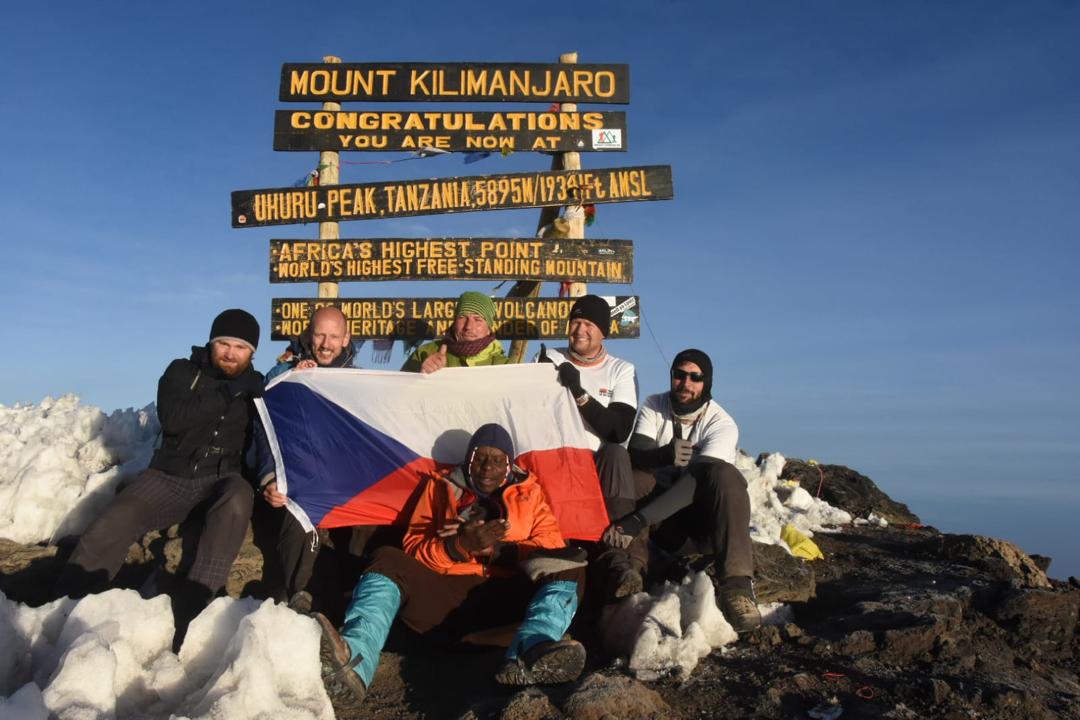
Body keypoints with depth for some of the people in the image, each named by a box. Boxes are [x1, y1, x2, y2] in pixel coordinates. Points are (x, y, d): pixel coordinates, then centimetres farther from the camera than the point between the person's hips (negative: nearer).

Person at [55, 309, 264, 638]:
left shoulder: (254, 386, 7)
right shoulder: (182, 372, 3)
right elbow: (172, 417, -16)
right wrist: (229, 392, -20)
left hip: (220, 480, -1)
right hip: (169, 475, 1)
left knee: (237, 499, -36)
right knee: (109, 528, -22)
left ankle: (191, 605, -37)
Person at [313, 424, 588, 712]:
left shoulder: (529, 492, 17)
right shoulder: (441, 487, 16)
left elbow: (552, 548, 6)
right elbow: (414, 547, 7)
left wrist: (496, 548, -9)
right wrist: (459, 545, -13)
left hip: (503, 596, 0)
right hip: (444, 596, 0)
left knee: (568, 572, -24)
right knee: (388, 561, -24)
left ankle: (527, 656, -54)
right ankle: (353, 665, -51)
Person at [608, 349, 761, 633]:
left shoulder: (722, 424, -11)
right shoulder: (654, 406, 3)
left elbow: (698, 479, -26)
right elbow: (636, 454, -13)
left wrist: (637, 521, -38)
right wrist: (664, 455, -40)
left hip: (703, 520, -2)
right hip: (660, 521, 2)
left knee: (724, 474, -33)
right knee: (631, 476, -27)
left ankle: (736, 584, -43)